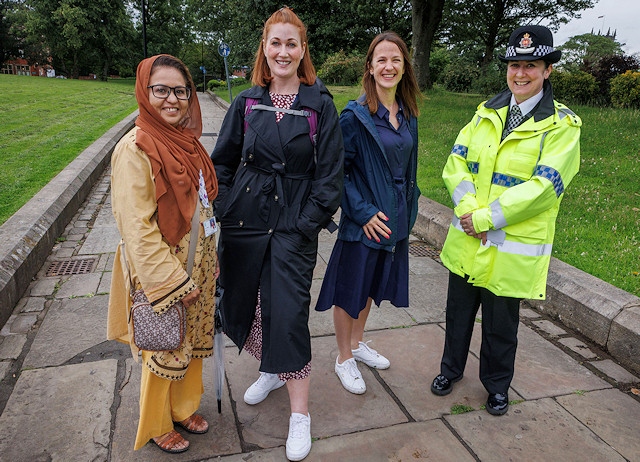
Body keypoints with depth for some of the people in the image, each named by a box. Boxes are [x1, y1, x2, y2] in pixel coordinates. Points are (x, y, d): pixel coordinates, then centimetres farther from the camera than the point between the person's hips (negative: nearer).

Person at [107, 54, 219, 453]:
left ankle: (184, 407, 45)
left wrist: (206, 268, 12)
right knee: (163, 350, 12)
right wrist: (174, 283, -19)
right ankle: (158, 426, 37)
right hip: (161, 273, -7)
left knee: (192, 341, 21)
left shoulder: (187, 141, 3)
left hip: (197, 265, 7)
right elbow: (137, 228, -21)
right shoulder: (136, 148, -19)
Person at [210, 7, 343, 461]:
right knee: (239, 304, 13)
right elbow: (223, 162, 11)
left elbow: (330, 172, -4)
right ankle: (272, 368, 42)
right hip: (244, 220, 4)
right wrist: (225, 210, 1)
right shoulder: (246, 102, 6)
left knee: (288, 314, -5)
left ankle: (300, 414, 14)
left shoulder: (320, 104, -3)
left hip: (294, 226, -4)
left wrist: (307, 224, -10)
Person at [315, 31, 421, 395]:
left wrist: (408, 209, 11)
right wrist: (363, 212, -20)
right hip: (363, 221, -6)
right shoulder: (355, 116, -14)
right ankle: (344, 359, 29)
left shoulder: (408, 114, 5)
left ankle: (357, 342, 43)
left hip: (396, 218, 7)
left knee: (373, 285, 21)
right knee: (350, 289, 8)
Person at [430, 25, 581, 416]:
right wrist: (466, 207, -17)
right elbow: (456, 161, 0)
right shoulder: (488, 112, 6)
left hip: (512, 248, -4)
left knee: (501, 324, 12)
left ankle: (497, 385, 38)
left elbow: (544, 186, -17)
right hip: (466, 240, 4)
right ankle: (451, 368, 43)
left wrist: (486, 218, -21)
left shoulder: (562, 125, -8)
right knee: (458, 312, 19)